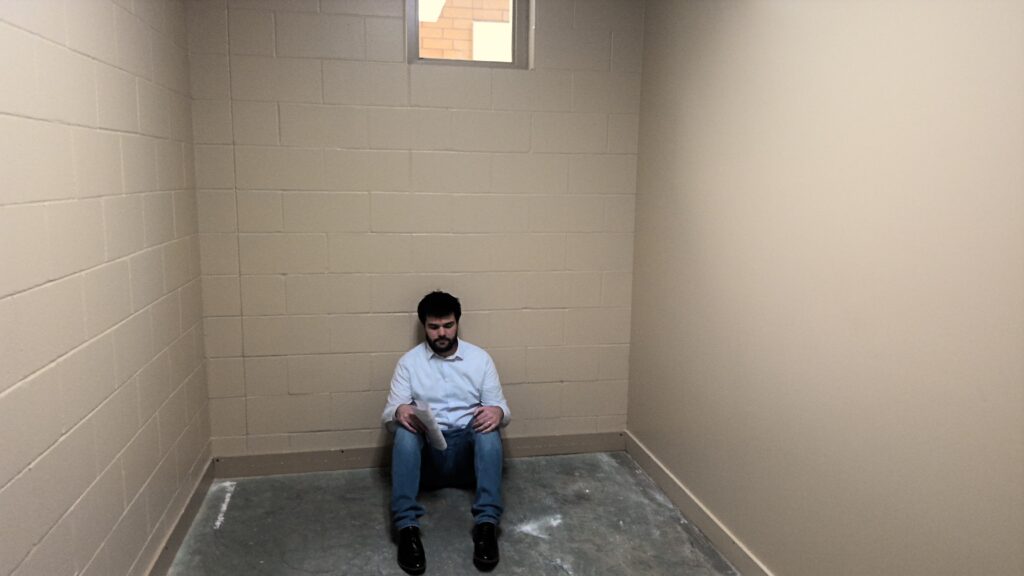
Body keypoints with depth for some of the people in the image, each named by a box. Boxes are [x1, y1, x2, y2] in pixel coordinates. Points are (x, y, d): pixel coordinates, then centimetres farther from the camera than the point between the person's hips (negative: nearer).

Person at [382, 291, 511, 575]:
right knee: (404, 431, -32)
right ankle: (407, 527, -37)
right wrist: (399, 412, -26)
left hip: (468, 448, 0)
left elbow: (499, 407, 3)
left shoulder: (480, 358, 4)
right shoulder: (409, 361, 3)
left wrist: (498, 412, -24)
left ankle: (486, 523, -37)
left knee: (489, 427, -32)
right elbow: (388, 414, 0)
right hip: (425, 450, 0)